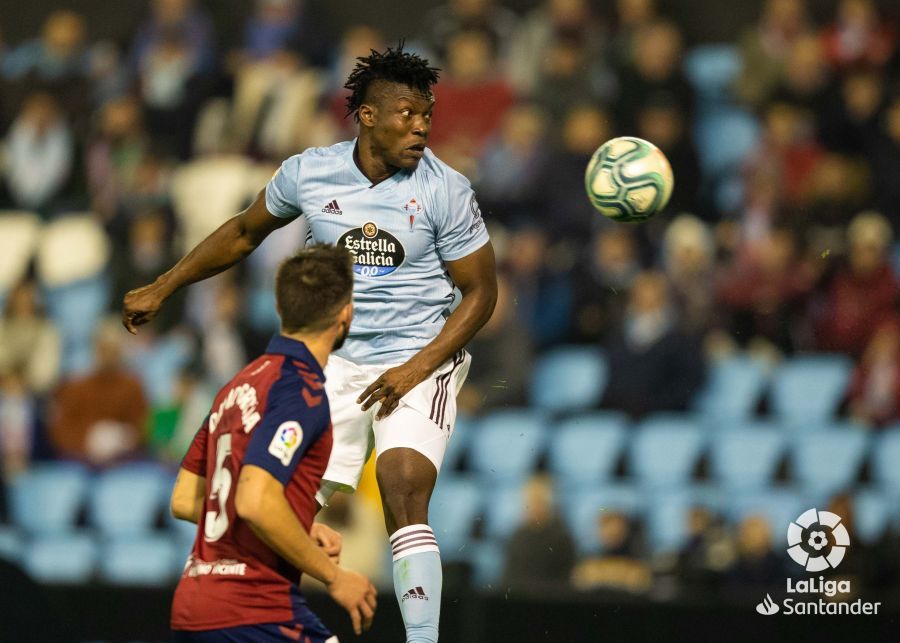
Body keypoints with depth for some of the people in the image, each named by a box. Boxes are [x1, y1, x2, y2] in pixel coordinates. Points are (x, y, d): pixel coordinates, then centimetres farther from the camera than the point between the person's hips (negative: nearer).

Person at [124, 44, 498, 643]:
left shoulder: (446, 189, -11)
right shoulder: (308, 173, -4)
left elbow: (481, 290, -5)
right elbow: (244, 233, 15)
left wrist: (416, 368, -15)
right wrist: (161, 289, 16)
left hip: (421, 362, -3)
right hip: (336, 362, 3)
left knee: (404, 493, -24)